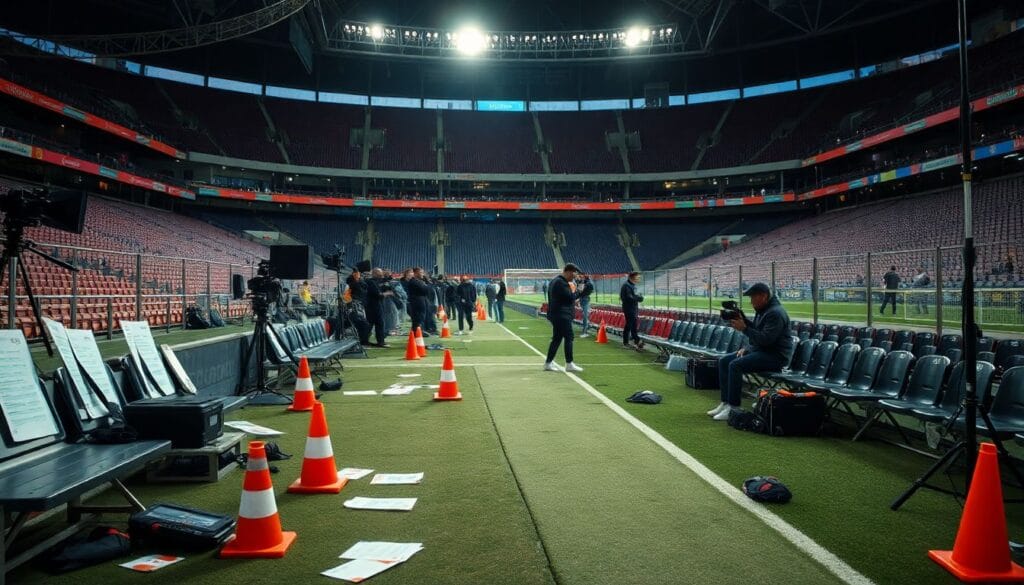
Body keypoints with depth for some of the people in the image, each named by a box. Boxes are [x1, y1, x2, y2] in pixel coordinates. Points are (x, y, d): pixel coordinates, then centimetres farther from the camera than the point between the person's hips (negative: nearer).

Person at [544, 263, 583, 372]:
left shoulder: (555, 280, 17)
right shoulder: (561, 283, -17)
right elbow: (571, 297, -20)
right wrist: (573, 289, -2)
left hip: (556, 315, 11)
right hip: (562, 315, -11)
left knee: (557, 338, 13)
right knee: (569, 337, -7)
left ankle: (548, 363, 14)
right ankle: (569, 364, -6)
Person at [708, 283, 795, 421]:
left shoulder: (775, 313, -18)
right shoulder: (762, 310, 14)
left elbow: (766, 339, -26)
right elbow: (755, 330, 22)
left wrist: (744, 328, -23)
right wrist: (745, 347, 6)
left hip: (775, 355, -11)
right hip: (759, 350, 11)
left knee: (735, 365, -27)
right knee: (724, 361, 3)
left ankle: (733, 408, -22)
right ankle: (725, 403, 2)